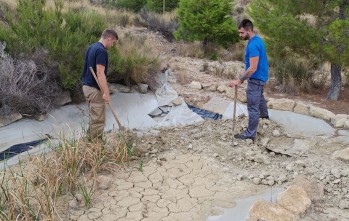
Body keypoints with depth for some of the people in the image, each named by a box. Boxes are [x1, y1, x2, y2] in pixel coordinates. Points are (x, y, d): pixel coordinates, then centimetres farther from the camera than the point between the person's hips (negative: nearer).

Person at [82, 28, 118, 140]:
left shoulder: (91, 47, 12)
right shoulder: (101, 51, -19)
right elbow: (100, 73, -25)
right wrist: (106, 92, -24)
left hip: (87, 86, 10)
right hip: (95, 89, -10)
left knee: (94, 118, 18)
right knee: (98, 120, -1)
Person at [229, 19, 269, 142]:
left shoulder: (253, 45, -26)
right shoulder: (257, 40, 6)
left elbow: (253, 68, -29)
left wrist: (240, 80, -27)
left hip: (255, 79, -10)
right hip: (260, 77, 10)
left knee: (253, 108, -5)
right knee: (259, 97, 33)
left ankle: (250, 135, 1)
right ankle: (264, 115, 57)